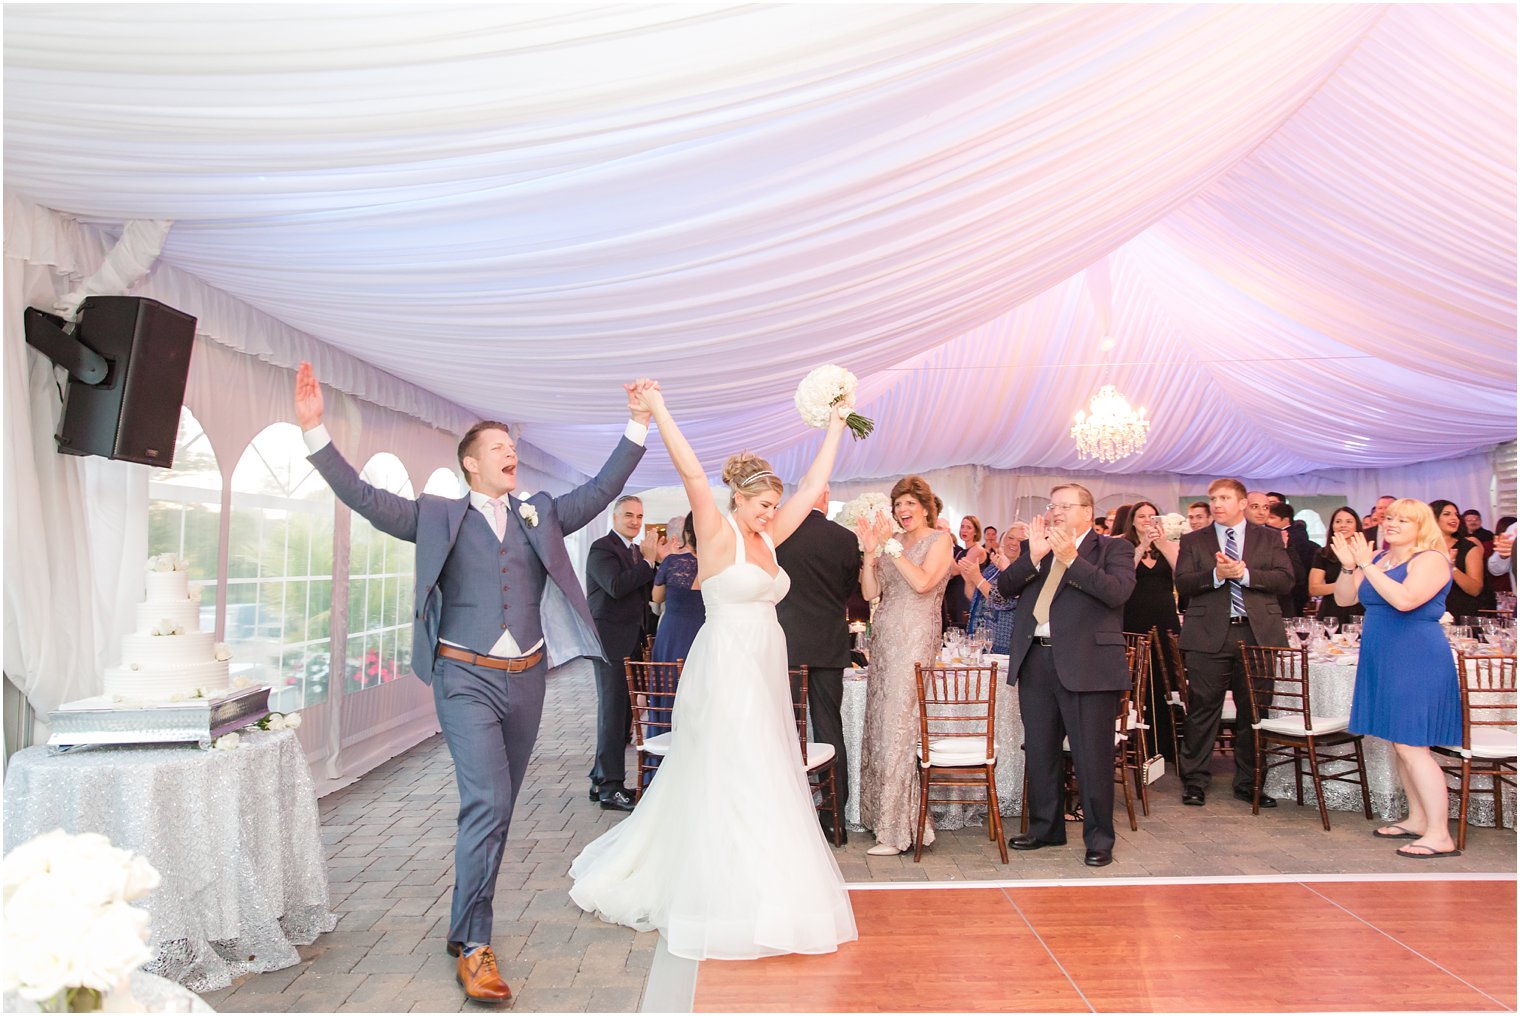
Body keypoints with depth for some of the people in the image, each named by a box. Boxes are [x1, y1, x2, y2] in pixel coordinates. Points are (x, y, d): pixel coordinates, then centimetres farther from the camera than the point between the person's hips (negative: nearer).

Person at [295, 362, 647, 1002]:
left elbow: (603, 490, 8)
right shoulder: (438, 516, 3)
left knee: (499, 808, 12)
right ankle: (473, 944, -1)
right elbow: (363, 496, -5)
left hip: (526, 679, 4)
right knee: (486, 804, -14)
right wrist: (314, 429, -15)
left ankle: (469, 921, 28)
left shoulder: (541, 516, 12)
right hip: (467, 678, -4)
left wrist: (638, 425, 1)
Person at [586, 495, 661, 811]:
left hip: (631, 643, 8)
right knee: (613, 711, -6)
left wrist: (654, 559, -2)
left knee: (622, 712, 11)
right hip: (611, 641, -8)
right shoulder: (602, 548, -9)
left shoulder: (636, 551, 17)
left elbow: (647, 592, 11)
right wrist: (649, 561, -18)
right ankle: (610, 788, 0)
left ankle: (601, 779, 21)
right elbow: (616, 587, -23)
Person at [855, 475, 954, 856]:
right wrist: (870, 551, -5)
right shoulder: (891, 543, 14)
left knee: (900, 724, -7)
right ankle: (884, 816, 19)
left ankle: (900, 829, 2)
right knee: (880, 722, 8)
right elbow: (871, 592, 7)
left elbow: (922, 582, -17)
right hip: (884, 639, 6)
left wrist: (891, 546, -16)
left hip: (915, 640, -6)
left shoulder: (939, 540, -1)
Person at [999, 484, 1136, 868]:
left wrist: (1071, 558, -19)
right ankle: (1046, 827, 29)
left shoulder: (1113, 548, 2)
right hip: (1035, 661, 5)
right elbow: (1005, 587, 3)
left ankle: (1099, 837, 15)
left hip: (1087, 664, -5)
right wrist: (1033, 557, -11)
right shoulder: (1036, 550, 15)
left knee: (1092, 755, 1)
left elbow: (1117, 591, -16)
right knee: (1040, 751, 14)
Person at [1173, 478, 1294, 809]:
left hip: (1257, 632, 1)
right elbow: (1183, 583, -2)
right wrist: (1216, 574, -18)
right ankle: (1195, 781, 11)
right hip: (1209, 635, -1)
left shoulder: (1269, 538, 11)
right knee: (1202, 709, 1)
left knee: (1254, 710, 7)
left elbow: (1285, 579, -1)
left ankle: (1248, 782, 19)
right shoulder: (1193, 542, 9)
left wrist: (1245, 574, -14)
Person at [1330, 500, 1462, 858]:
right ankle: (1418, 819, 26)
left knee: (1411, 746, -10)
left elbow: (1404, 600, -26)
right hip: (1382, 661, 8)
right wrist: (1348, 565, -6)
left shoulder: (1430, 560, -10)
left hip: (1417, 661, -8)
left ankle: (1440, 836, -4)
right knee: (1399, 744, 14)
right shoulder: (1378, 559, 12)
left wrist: (1365, 565, -23)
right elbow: (1343, 599, 9)